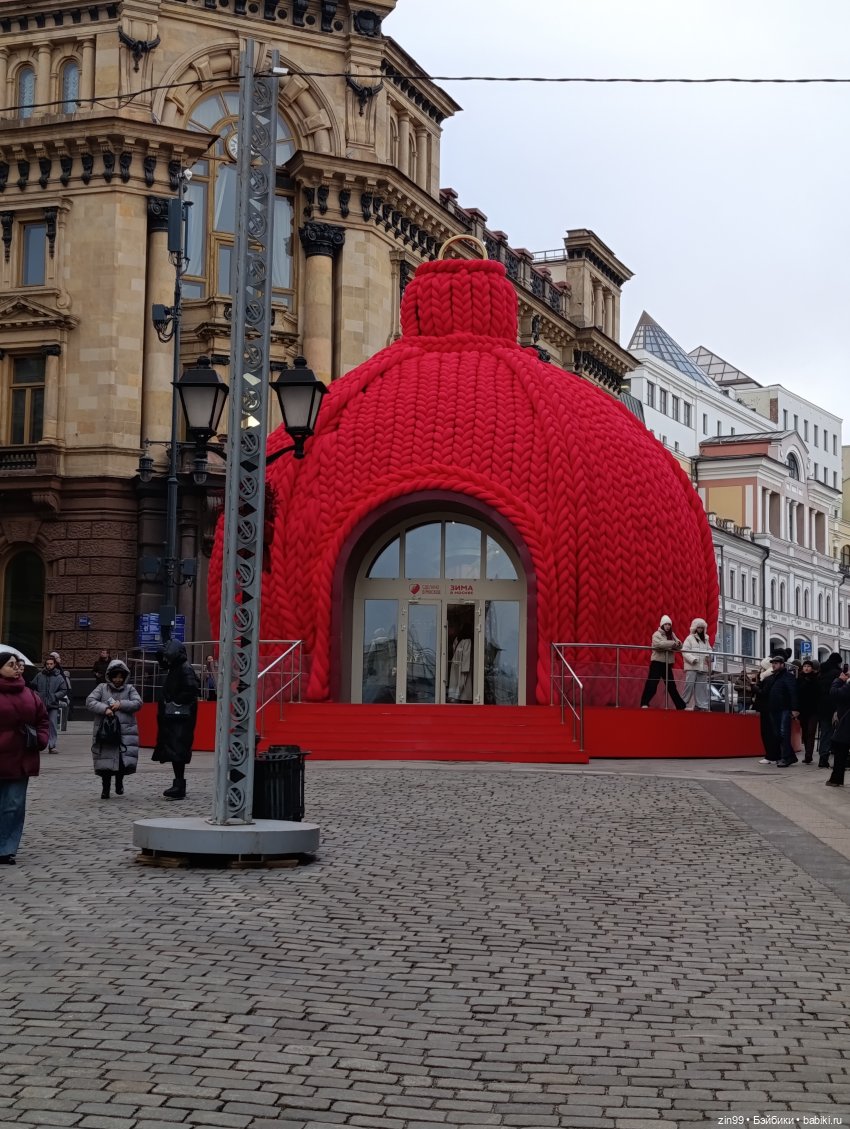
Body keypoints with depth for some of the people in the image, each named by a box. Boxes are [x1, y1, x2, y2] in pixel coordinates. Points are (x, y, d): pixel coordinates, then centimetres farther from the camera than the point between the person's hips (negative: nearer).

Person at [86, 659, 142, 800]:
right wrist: (104, 709, -16)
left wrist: (121, 704, -12)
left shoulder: (130, 688, 12)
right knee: (105, 761, 0)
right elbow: (89, 701, -2)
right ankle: (106, 788, 19)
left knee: (126, 761, -8)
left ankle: (119, 781, 21)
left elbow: (138, 703, -1)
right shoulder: (102, 688, 9)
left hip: (126, 731, 0)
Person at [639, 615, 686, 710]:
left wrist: (678, 643, -17)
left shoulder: (672, 635, 13)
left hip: (667, 663, 6)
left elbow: (680, 646, 7)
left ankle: (681, 705, 16)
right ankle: (644, 703, -11)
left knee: (671, 685, 12)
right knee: (652, 683, -11)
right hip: (657, 662, -6)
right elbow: (659, 644, -24)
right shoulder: (657, 634, -5)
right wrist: (673, 643, -23)